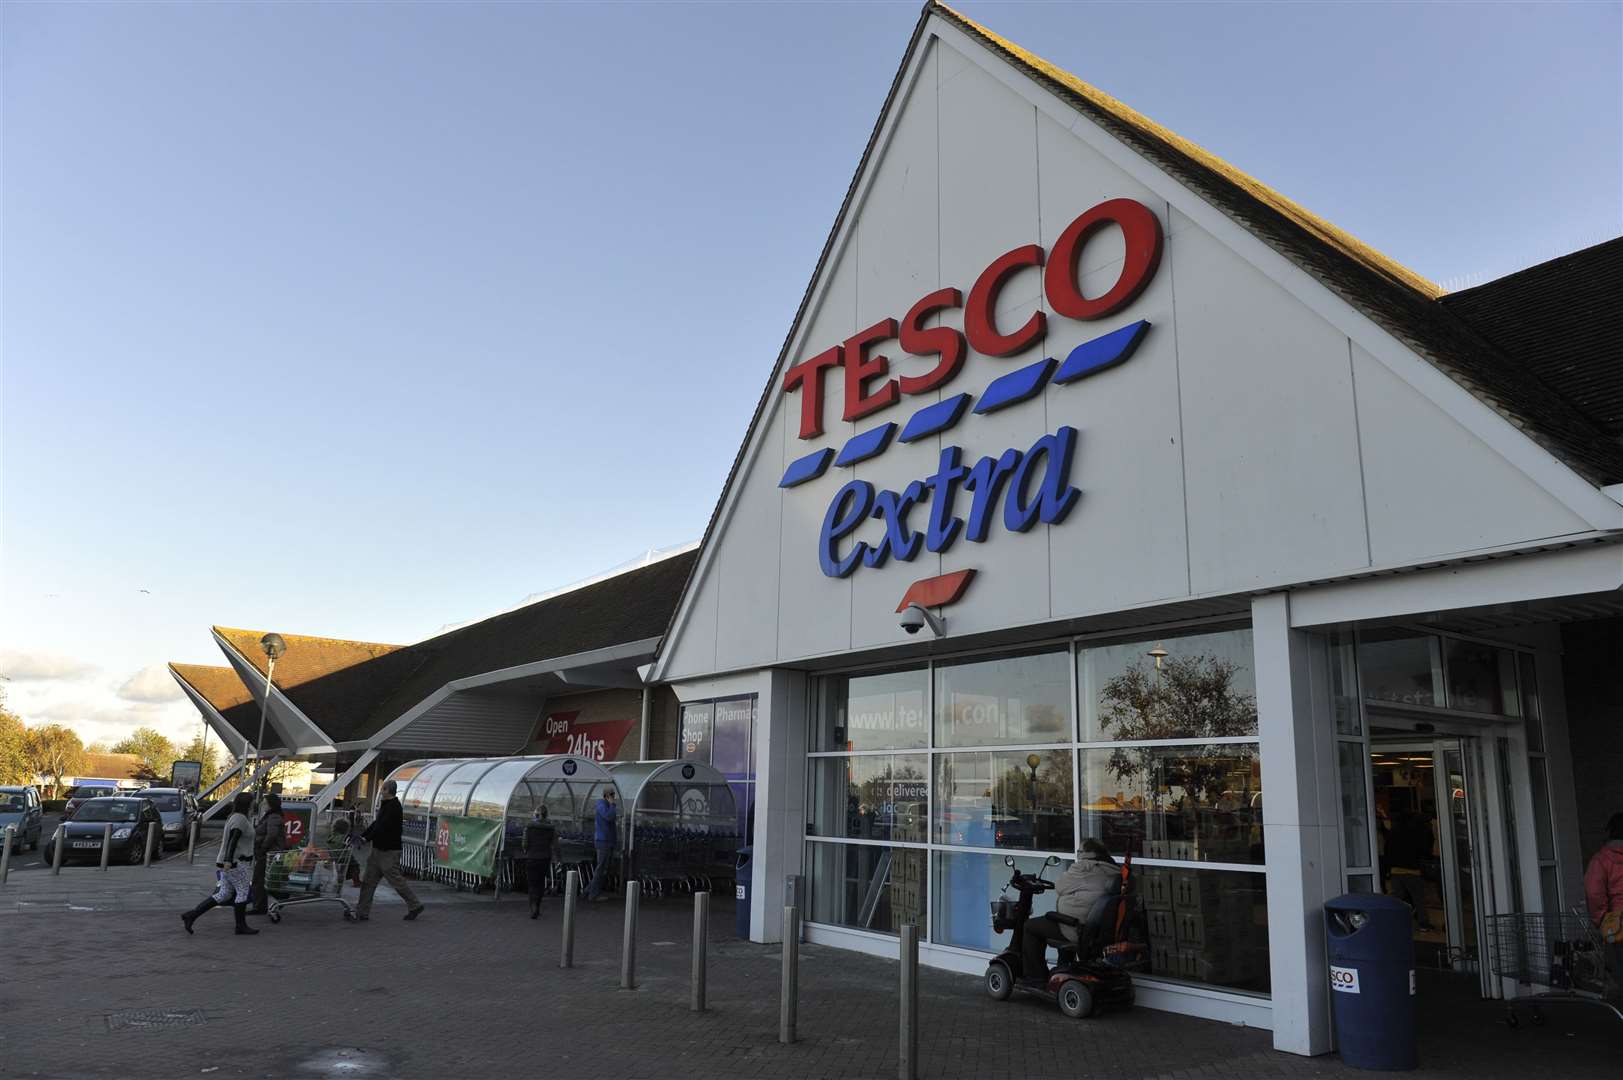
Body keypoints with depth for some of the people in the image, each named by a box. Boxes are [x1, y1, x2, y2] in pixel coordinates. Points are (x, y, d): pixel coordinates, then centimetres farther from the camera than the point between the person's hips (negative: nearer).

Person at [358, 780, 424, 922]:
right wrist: (361, 835, 8)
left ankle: (415, 906, 9)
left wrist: (366, 837, -21)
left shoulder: (394, 807, -17)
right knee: (368, 881, 8)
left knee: (396, 880, -3)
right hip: (379, 850, 10)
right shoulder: (386, 805, 16)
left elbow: (382, 827, -23)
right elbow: (376, 824, 17)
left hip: (389, 851, -10)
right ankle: (362, 912, 12)